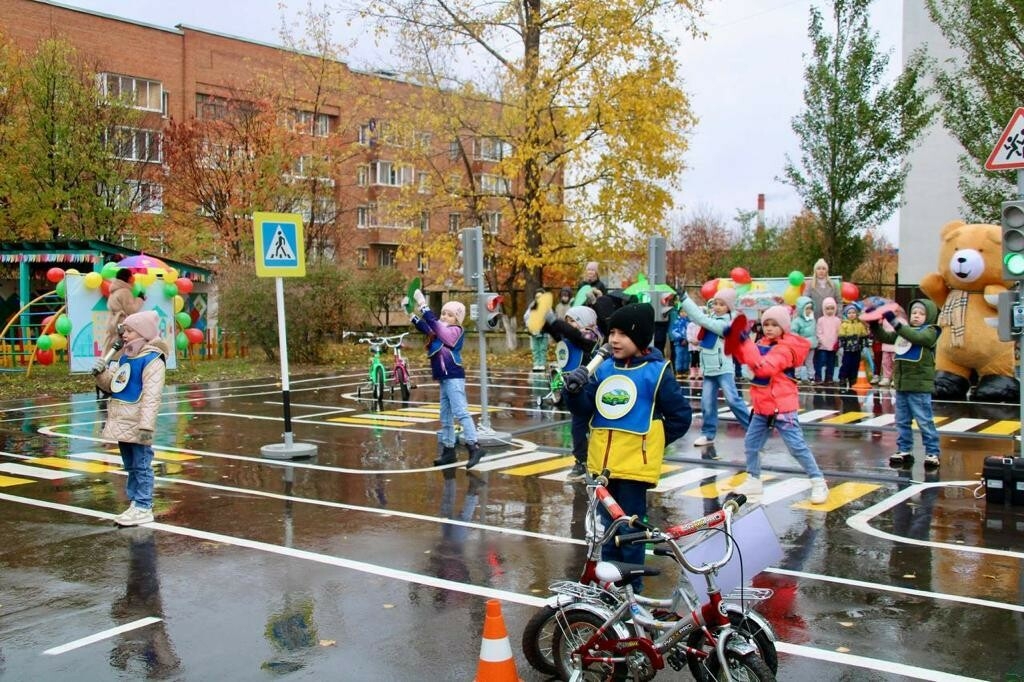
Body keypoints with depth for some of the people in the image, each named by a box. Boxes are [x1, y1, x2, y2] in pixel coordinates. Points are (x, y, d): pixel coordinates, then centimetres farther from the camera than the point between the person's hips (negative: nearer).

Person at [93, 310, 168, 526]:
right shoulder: (125, 357, 13)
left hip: (137, 425, -9)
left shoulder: (152, 359, -15)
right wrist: (102, 373, -3)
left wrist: (147, 425, -26)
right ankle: (134, 503, 26)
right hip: (122, 422, 9)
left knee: (141, 466, -2)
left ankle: (143, 508, 3)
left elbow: (152, 395, -21)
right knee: (130, 466, 17)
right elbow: (112, 385, 19)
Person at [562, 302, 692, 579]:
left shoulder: (656, 371, -8)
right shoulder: (604, 368, 5)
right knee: (609, 525, 18)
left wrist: (652, 441, -2)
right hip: (603, 461, 5)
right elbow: (584, 408, 5)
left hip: (635, 462, -5)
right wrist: (574, 391, -15)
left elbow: (681, 415, -2)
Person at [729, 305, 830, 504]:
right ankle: (754, 481, 25)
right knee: (751, 444, 12)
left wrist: (746, 342, -33)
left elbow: (763, 367, -31)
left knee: (797, 446, -7)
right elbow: (745, 358, 14)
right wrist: (737, 342, -3)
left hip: (782, 406, -9)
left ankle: (819, 483, 2)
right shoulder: (765, 345, 10)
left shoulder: (785, 349, -18)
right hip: (763, 406, 9)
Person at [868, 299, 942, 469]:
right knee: (902, 421, 12)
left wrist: (894, 321, -32)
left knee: (925, 421, -2)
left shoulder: (930, 331, -7)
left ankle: (932, 453, 5)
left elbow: (916, 337, -26)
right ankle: (904, 451, 21)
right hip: (901, 384, 7)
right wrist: (874, 324, -9)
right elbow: (885, 337, 9)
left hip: (920, 386, -7)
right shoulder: (903, 329, 12)